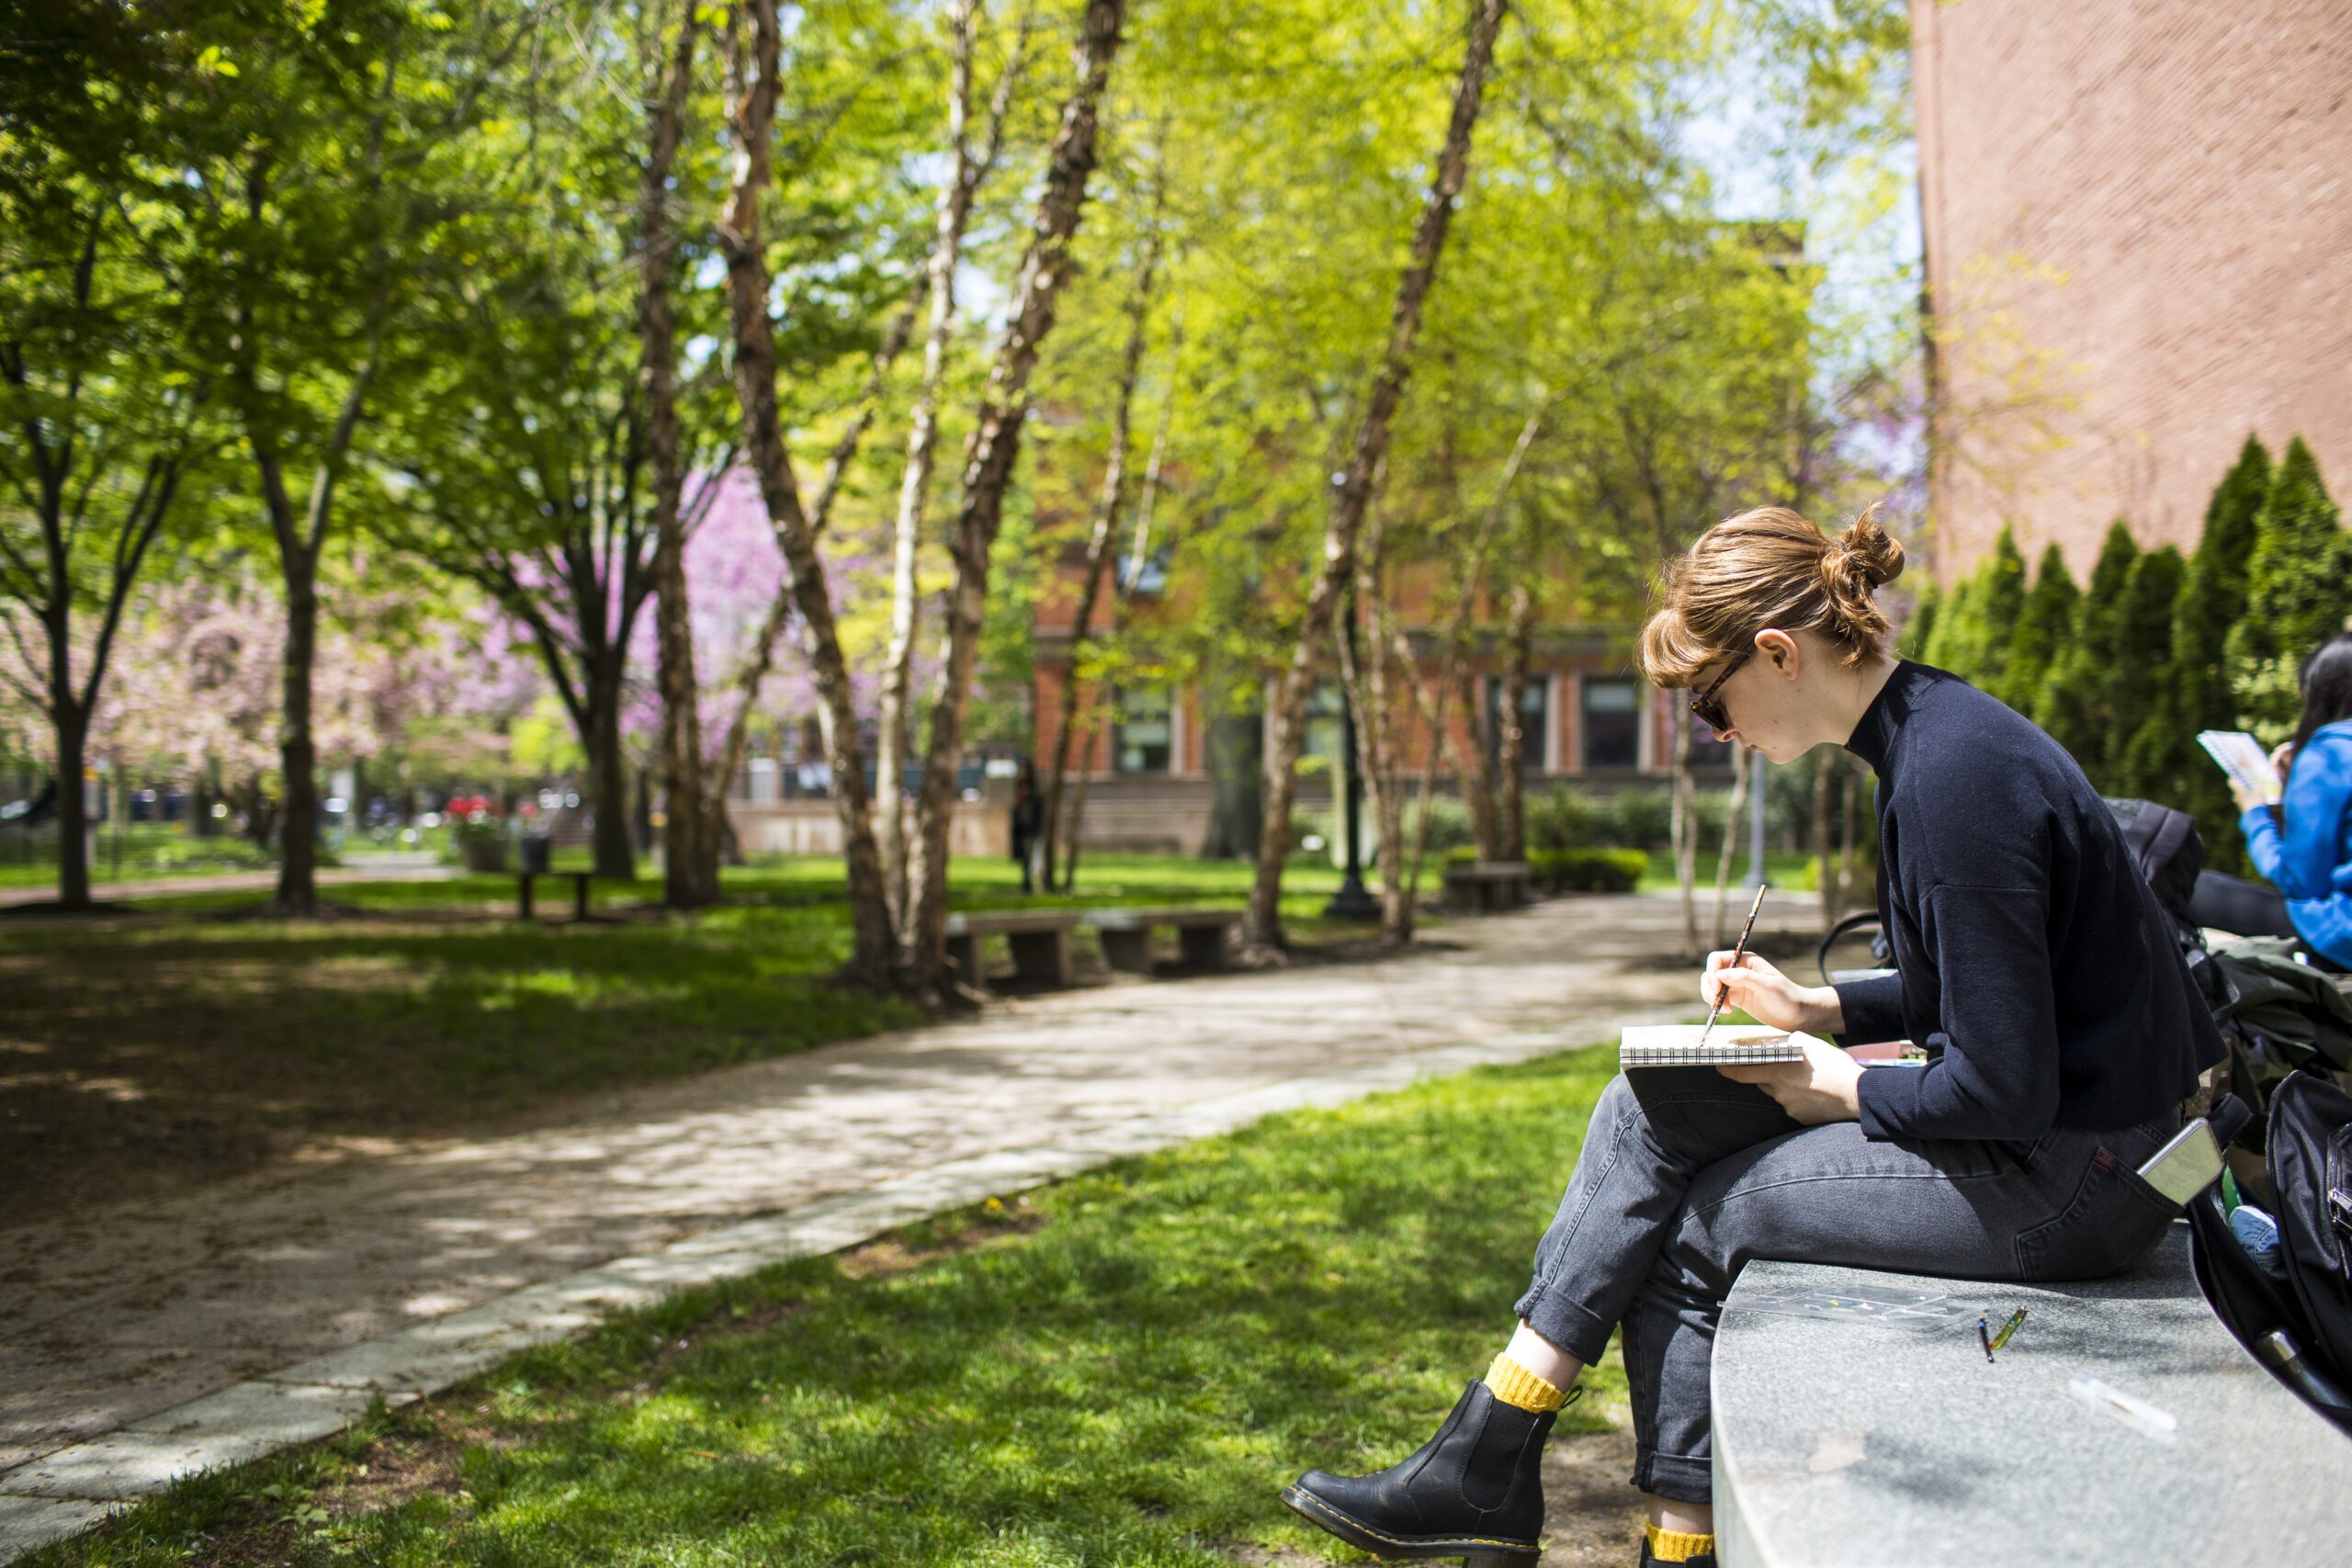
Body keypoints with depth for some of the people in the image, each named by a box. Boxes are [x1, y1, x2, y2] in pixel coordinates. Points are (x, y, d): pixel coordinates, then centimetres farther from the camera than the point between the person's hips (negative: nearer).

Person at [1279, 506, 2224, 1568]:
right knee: (1652, 1111, 2)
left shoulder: (1954, 778, -24)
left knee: (1687, 1214, -5)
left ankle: (1484, 1474, 12)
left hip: (2065, 1174, -9)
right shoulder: (1929, 733, 7)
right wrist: (1813, 1008, 8)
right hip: (2056, 1122, 9)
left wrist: (1845, 1088, -8)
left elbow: (2003, 1086, -23)